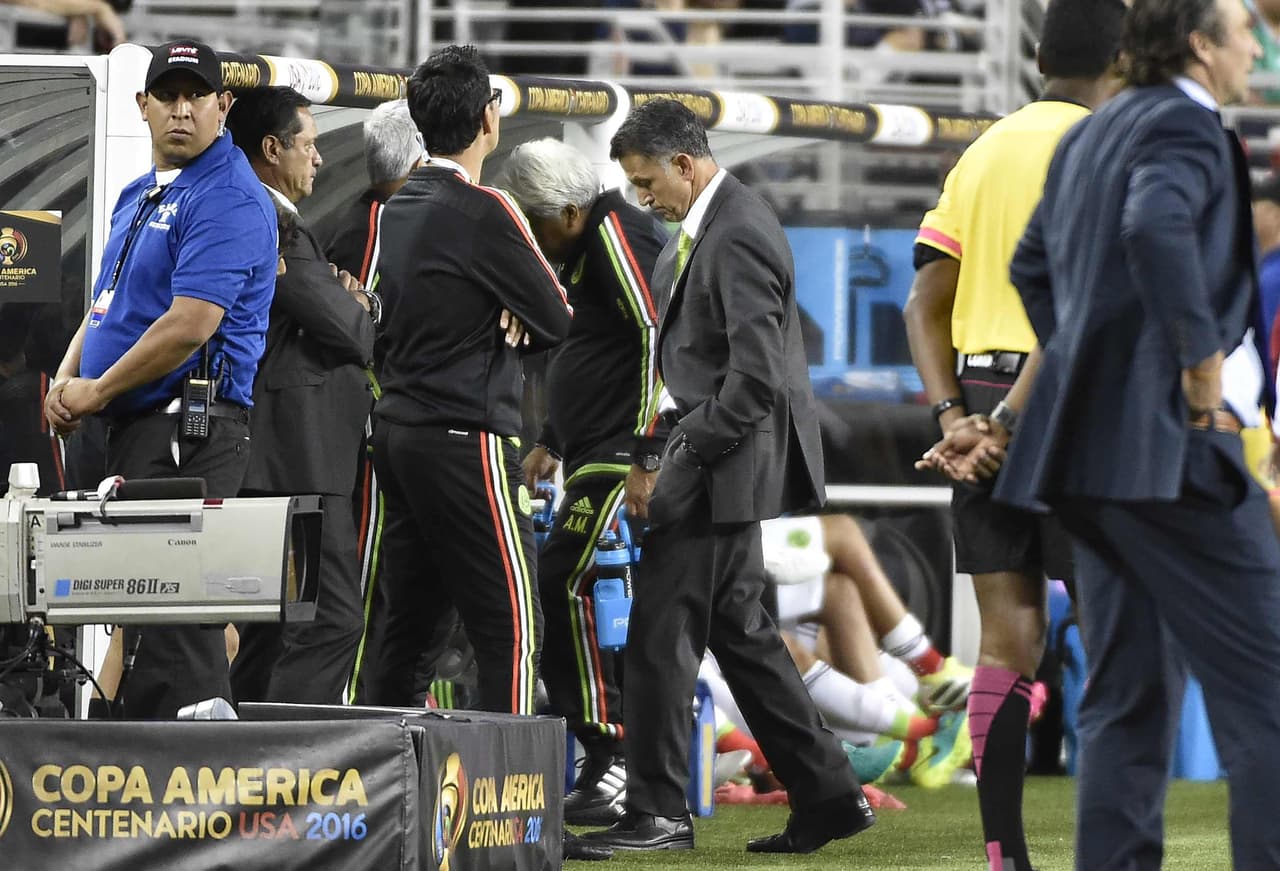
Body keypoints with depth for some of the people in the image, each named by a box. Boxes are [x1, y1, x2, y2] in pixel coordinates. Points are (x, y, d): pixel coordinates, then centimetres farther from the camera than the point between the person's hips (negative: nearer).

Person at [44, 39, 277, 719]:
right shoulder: (138, 196, 20)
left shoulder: (229, 199, -11)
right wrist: (66, 383, 6)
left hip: (189, 431, -10)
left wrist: (96, 392, -10)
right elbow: (108, 306, 26)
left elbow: (190, 325, -19)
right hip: (135, 430, 10)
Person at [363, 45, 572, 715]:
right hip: (468, 439, -8)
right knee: (512, 627, -7)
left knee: (408, 622, 11)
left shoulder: (398, 209, 11)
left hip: (400, 430, 8)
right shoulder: (485, 212, -13)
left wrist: (500, 323, 2)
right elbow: (555, 320, -8)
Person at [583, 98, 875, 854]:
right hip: (723, 460, 10)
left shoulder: (736, 236, -18)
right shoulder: (713, 224, 13)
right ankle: (827, 796, 17)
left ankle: (657, 814, -1)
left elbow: (757, 374, -23)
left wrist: (690, 454, -18)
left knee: (663, 634, -6)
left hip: (725, 466, -10)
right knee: (739, 630, 14)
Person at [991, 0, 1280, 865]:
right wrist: (1205, 359, -23)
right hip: (1172, 443, -9)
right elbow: (1157, 227, -30)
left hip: (1093, 439, 10)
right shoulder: (1186, 128, -10)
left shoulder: (1089, 137, 19)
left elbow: (1033, 264, 31)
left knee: (1130, 695, 10)